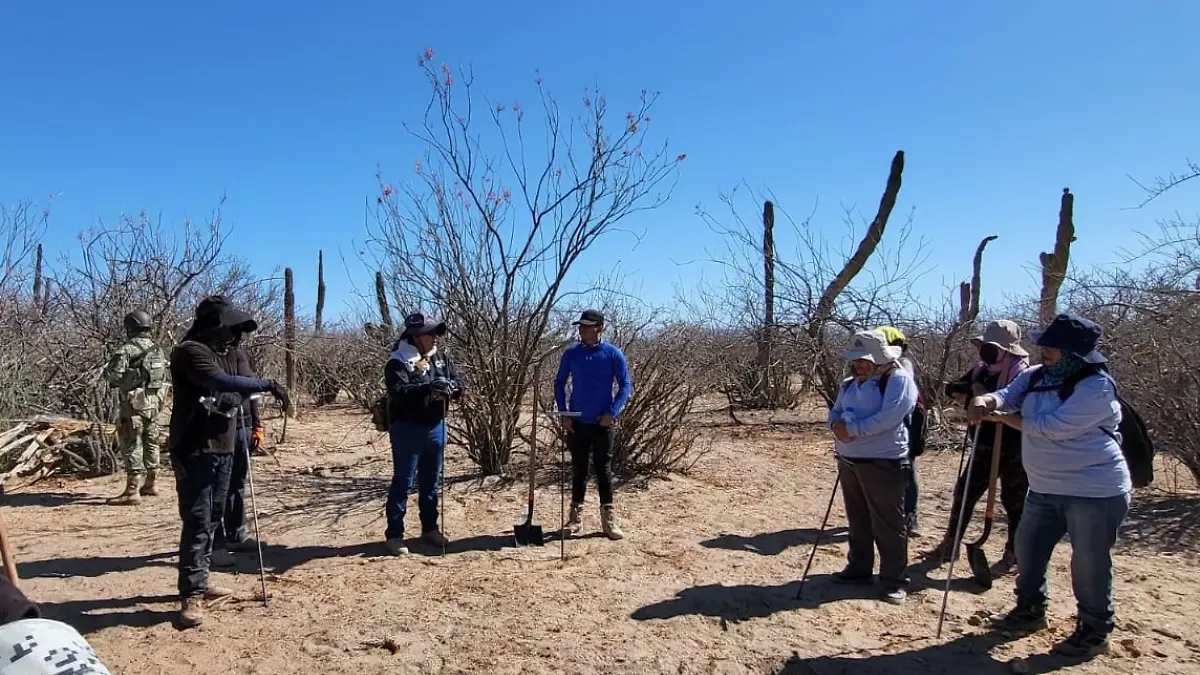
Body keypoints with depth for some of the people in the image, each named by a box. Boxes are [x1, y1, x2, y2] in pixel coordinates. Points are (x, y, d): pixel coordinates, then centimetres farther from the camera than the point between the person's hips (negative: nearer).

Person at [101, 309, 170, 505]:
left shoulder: (127, 349, -12)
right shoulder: (158, 349, 9)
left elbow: (113, 374, -17)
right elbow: (168, 374, 11)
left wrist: (108, 370, 4)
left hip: (133, 403, -7)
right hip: (154, 403, 7)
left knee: (132, 445, -5)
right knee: (151, 442, 16)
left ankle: (132, 491, -6)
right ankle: (151, 484, 26)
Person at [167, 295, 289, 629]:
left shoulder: (229, 354, 15)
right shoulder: (189, 351, -13)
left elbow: (237, 391, 12)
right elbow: (220, 382, -27)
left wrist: (228, 400, -11)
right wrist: (267, 384, -23)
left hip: (222, 448, 8)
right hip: (193, 450, -8)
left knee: (211, 520, 15)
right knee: (197, 521, -8)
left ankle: (199, 581, 26)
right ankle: (191, 595, -3)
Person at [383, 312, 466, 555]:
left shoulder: (442, 357, 6)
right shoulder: (398, 362, -13)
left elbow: (461, 384, 2)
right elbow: (398, 392, -28)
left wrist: (450, 386, -20)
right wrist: (428, 388, -39)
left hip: (436, 427, 6)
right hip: (407, 429, -6)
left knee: (431, 482, 15)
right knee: (403, 482, 0)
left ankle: (430, 528, 28)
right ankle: (394, 534, 9)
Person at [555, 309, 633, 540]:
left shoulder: (613, 354, -6)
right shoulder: (571, 354, 1)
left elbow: (625, 386, -3)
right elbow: (559, 384, 8)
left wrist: (612, 412, -14)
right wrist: (564, 414, -1)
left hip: (602, 422, -2)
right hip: (577, 422, 2)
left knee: (604, 469, 2)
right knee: (579, 469, 9)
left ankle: (608, 519, 8)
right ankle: (576, 516, 19)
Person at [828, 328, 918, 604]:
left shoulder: (899, 380, -11)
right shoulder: (850, 383, 14)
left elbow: (887, 418, -22)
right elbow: (835, 411, 16)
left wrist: (851, 429, -19)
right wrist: (837, 424, -8)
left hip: (884, 464, -8)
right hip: (848, 462, 8)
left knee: (887, 525, 0)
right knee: (857, 521, 18)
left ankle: (895, 580, 13)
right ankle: (858, 569, 31)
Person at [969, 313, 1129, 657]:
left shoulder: (1097, 386, -21)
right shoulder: (1035, 376, 3)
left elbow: (1052, 426, -28)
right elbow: (1006, 395, -6)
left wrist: (1000, 416, -18)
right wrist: (985, 400, -31)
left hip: (1094, 491, -8)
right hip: (1045, 488, 8)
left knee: (1089, 564, 4)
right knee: (1027, 549, 18)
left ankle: (1094, 630, 25)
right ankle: (1030, 610, 38)